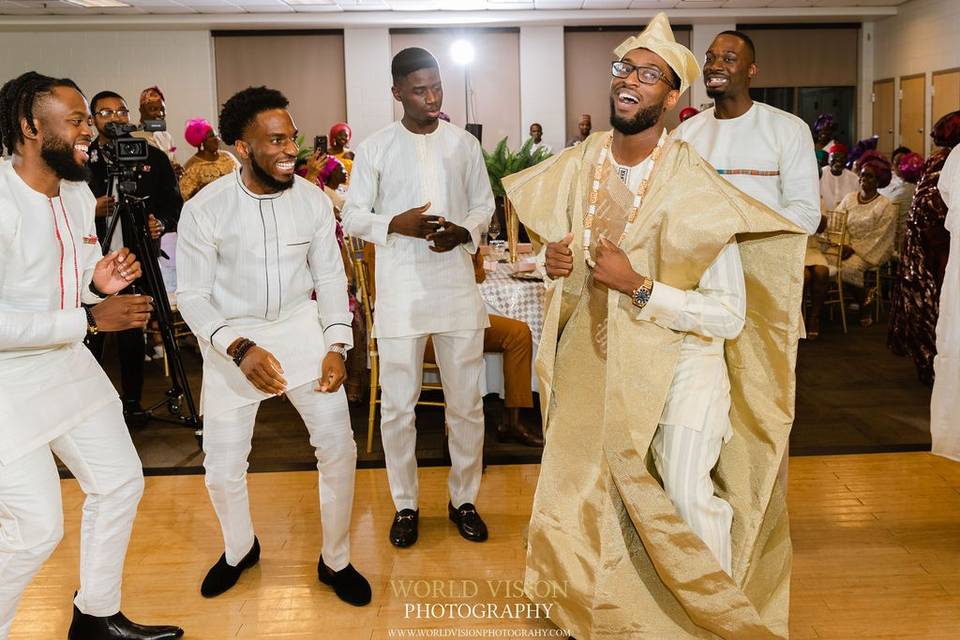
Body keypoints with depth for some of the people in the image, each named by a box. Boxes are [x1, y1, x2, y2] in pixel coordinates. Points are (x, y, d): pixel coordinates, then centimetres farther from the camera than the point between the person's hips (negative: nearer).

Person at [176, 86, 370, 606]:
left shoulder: (313, 200, -7)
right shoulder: (205, 209, -15)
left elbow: (329, 276, 2)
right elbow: (190, 295, -11)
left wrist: (337, 345, -10)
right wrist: (240, 349, -25)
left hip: (300, 326, 2)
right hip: (232, 338, -1)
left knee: (338, 446, -3)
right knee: (223, 469, 4)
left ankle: (335, 560, 20)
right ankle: (240, 549, 37)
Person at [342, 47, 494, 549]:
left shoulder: (464, 144, 6)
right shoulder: (375, 148, 1)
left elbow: (485, 205, 12)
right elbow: (352, 217, 2)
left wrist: (463, 232, -9)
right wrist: (395, 223, -17)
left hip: (457, 286, 2)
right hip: (400, 289, -1)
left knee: (466, 402, 8)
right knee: (398, 405, 4)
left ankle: (463, 499, 25)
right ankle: (405, 504, 21)